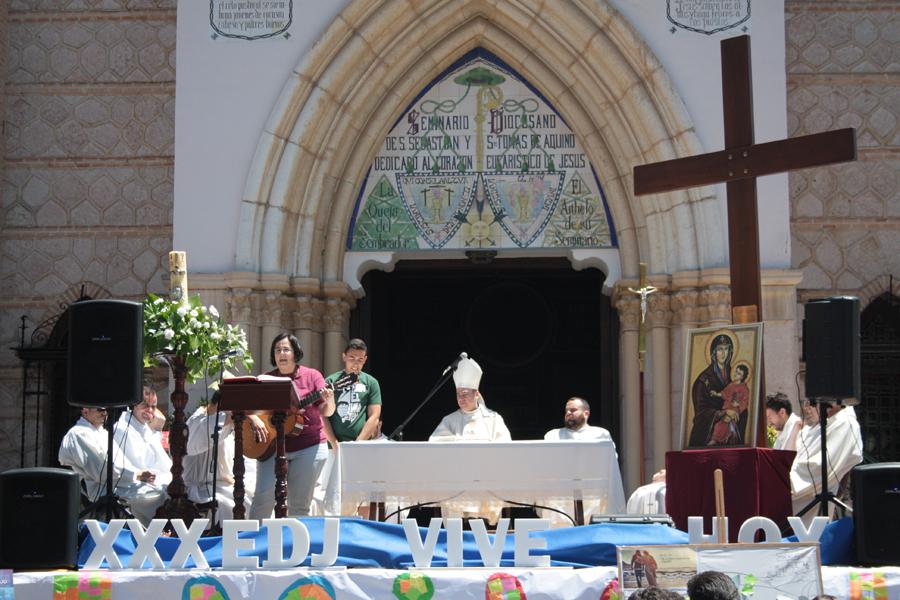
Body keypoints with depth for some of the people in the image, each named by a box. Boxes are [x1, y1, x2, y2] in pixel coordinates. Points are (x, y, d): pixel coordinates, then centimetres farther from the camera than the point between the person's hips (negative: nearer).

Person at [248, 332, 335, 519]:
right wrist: (254, 419, -16)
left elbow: (326, 413, -1)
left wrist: (329, 401, -23)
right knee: (264, 495, -11)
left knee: (299, 505, -1)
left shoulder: (311, 376, 4)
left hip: (309, 447, -1)